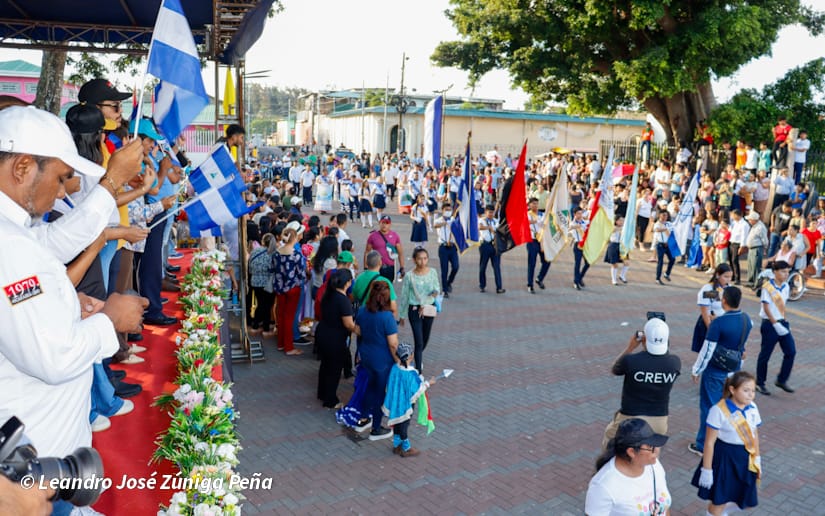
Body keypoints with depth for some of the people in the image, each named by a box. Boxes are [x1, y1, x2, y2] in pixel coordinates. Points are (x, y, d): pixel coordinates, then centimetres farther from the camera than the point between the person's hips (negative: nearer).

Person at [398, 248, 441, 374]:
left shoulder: (432, 272, -4)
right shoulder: (409, 276, -10)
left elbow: (437, 290, -2)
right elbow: (404, 296, -1)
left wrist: (425, 304, -17)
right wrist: (402, 315, 5)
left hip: (429, 309, 3)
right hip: (414, 310, -3)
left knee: (425, 339, 20)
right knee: (419, 342, -7)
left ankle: (419, 357, 51)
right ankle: (419, 372, 0)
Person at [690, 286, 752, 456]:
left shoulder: (718, 322, -25)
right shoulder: (747, 320, -5)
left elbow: (707, 350, -19)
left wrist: (696, 370, -8)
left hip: (715, 372, -6)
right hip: (734, 371, 6)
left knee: (709, 407, 7)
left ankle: (703, 445, 18)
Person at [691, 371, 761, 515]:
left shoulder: (753, 409, -3)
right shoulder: (719, 410, -22)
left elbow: (754, 435, 11)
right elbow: (710, 442, -17)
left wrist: (757, 459, 16)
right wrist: (707, 469, -13)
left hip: (745, 459, 5)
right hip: (724, 457, -5)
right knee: (718, 500, 7)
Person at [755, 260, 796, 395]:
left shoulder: (786, 286, 4)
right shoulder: (767, 287, -15)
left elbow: (782, 305, 12)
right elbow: (766, 308, -16)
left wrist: (784, 321, 5)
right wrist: (776, 324, -20)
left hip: (782, 323, 6)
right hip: (770, 324, -6)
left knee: (791, 351, 1)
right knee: (765, 354, 3)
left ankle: (781, 380, 17)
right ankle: (760, 383, 17)